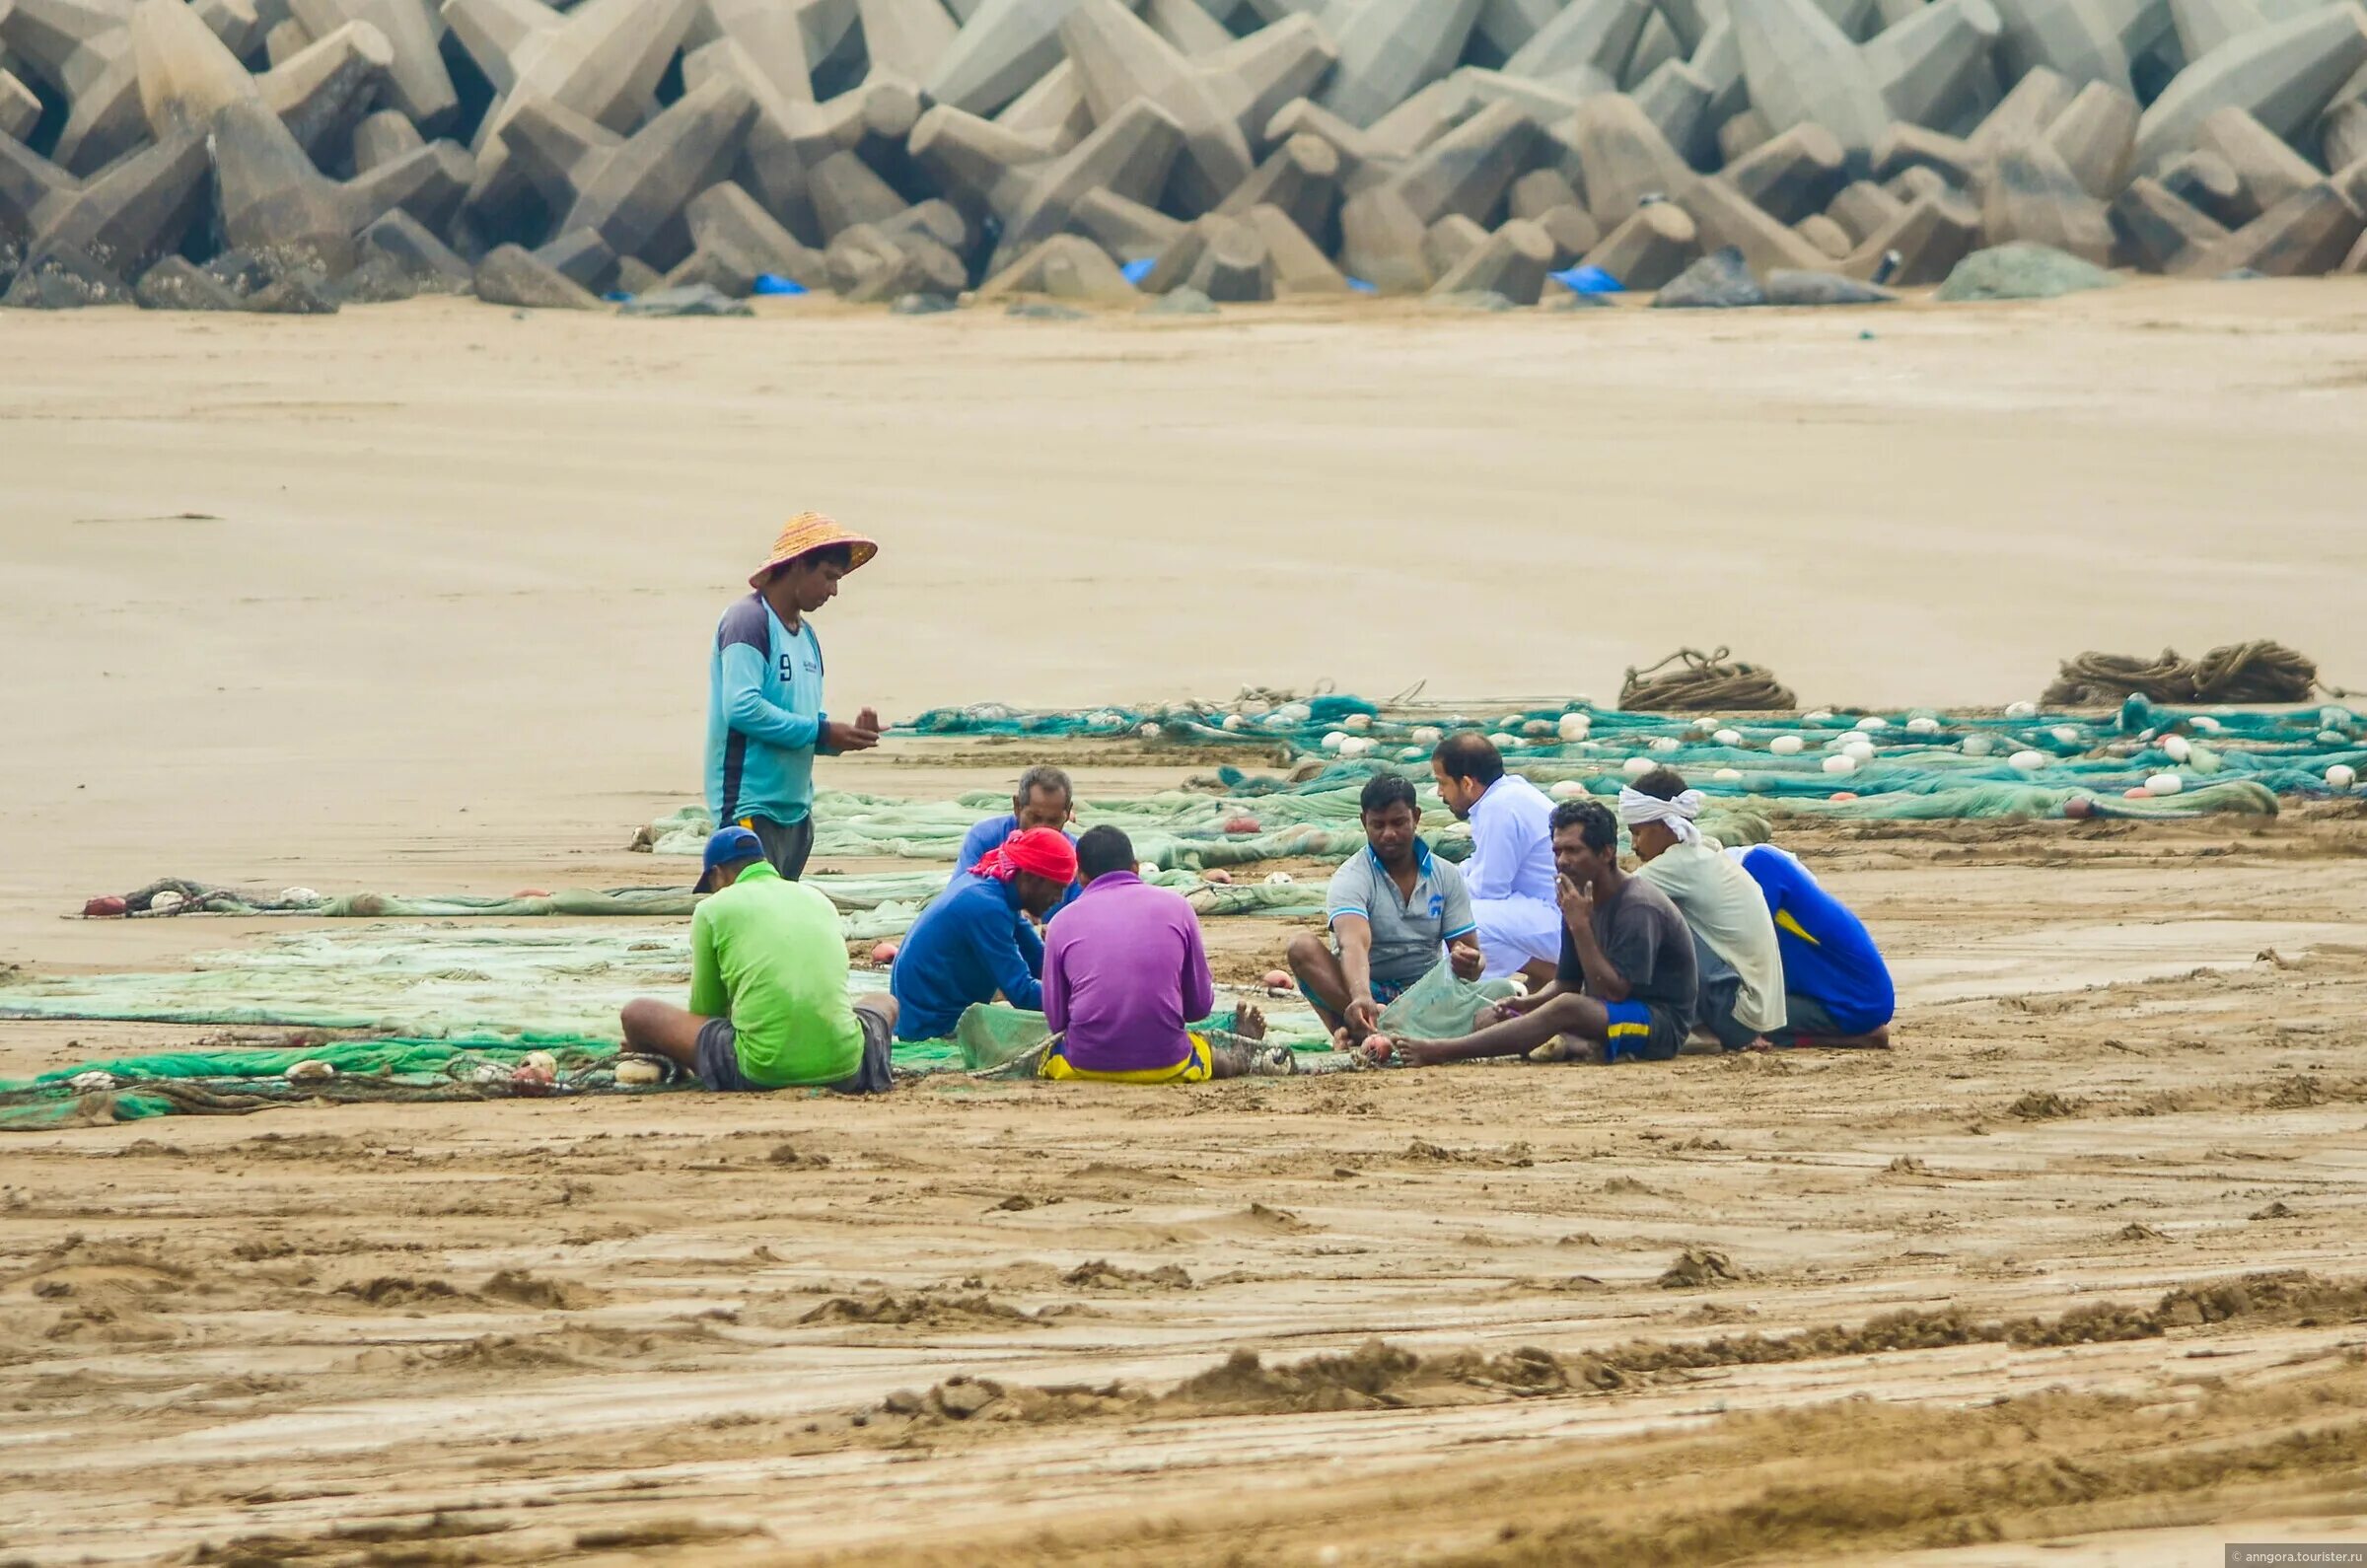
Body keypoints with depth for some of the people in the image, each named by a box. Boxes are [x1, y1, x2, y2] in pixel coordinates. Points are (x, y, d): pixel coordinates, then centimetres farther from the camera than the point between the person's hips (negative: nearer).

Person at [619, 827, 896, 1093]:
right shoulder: (818, 900, 18)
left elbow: (704, 1009, 14)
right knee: (886, 1004, 38)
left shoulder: (712, 909, 6)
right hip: (841, 1067, 4)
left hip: (762, 1073, -4)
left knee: (637, 1014, 13)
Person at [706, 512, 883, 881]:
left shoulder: (806, 635, 17)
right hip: (752, 809, -9)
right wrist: (822, 732, -18)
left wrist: (847, 735, 1)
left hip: (795, 809, 9)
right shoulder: (748, 621, -10)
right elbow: (742, 707, -21)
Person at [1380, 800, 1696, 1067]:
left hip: (1663, 1025, -9)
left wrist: (1580, 926, -23)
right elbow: (1566, 983, 15)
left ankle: (1440, 1052, -44)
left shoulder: (1639, 907, -17)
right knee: (1490, 1017, -3)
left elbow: (1614, 991, -21)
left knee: (1566, 1008, -36)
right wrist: (1526, 1004, -6)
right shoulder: (1582, 900, 10)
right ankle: (1581, 1048, -30)